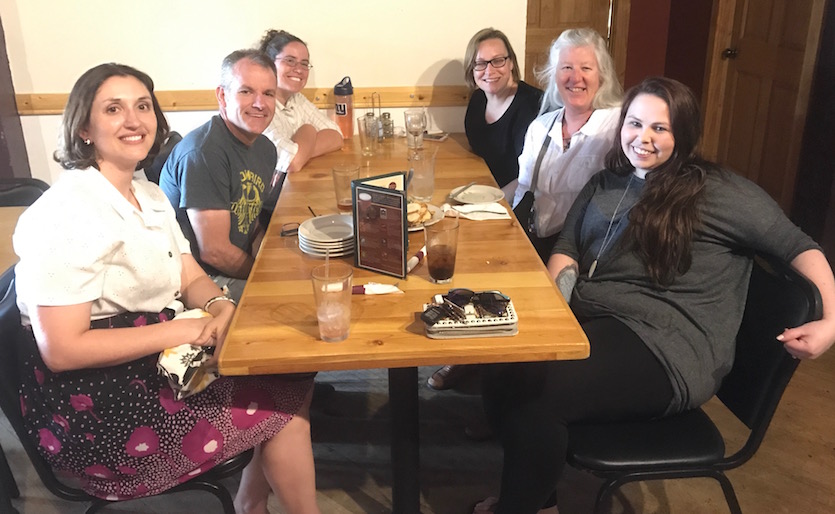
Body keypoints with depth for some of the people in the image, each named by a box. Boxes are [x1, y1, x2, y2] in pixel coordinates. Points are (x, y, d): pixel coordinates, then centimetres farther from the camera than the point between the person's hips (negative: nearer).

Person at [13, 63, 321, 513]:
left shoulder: (151, 196, 9)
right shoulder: (65, 213, -20)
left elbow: (192, 280, 10)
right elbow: (62, 349, -22)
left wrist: (220, 305, -13)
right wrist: (179, 330, -22)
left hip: (161, 362, 8)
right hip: (93, 407, -8)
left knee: (291, 380, -5)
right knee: (285, 411, -10)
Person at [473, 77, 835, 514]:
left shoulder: (720, 193, 2)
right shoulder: (604, 185, 19)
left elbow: (799, 247, 3)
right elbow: (567, 249, 14)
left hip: (666, 346, -6)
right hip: (585, 321, 6)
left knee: (530, 395, -29)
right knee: (502, 372, -23)